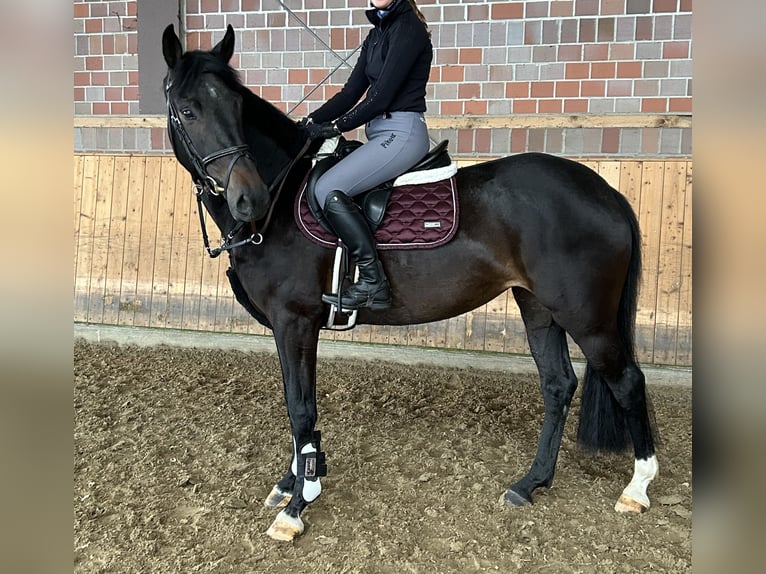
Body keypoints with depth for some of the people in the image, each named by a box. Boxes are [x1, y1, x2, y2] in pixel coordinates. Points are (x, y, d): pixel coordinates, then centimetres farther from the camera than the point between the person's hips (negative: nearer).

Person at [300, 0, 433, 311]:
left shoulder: (409, 29, -9)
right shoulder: (377, 33, 18)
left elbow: (382, 96, -15)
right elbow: (351, 92, 14)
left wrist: (335, 127, -11)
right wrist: (311, 122, 2)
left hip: (402, 134, -10)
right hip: (381, 134, 10)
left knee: (328, 189, -22)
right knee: (315, 178, 10)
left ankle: (373, 283, -17)